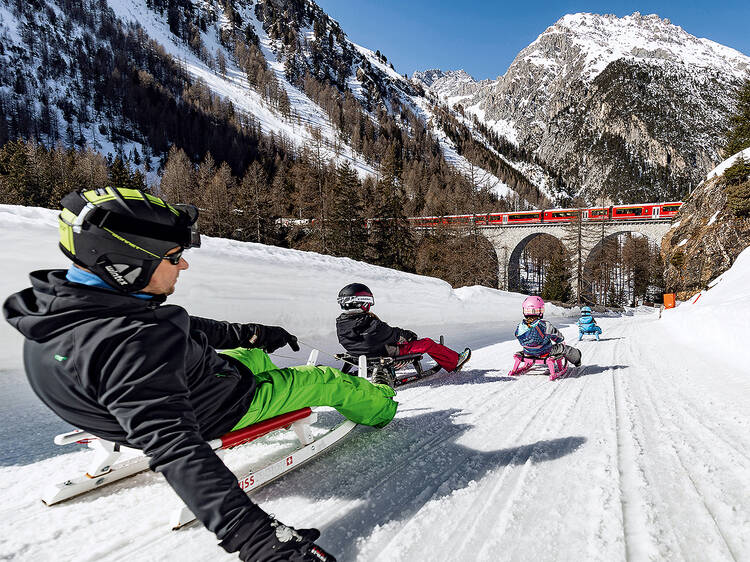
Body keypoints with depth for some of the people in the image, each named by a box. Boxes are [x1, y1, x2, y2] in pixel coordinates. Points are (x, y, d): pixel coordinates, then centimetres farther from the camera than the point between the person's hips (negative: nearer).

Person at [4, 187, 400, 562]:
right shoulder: (129, 346, -42)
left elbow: (184, 328, 0)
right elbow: (175, 450, -47)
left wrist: (250, 333, 6)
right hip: (219, 412, -8)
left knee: (254, 353, 33)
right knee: (328, 381, 11)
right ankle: (379, 408, 37)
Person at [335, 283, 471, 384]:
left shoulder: (341, 323, -8)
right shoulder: (370, 324, -33)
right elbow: (391, 333, -18)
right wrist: (407, 335, 2)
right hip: (388, 354, -8)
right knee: (427, 343, 4)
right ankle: (454, 363, 20)